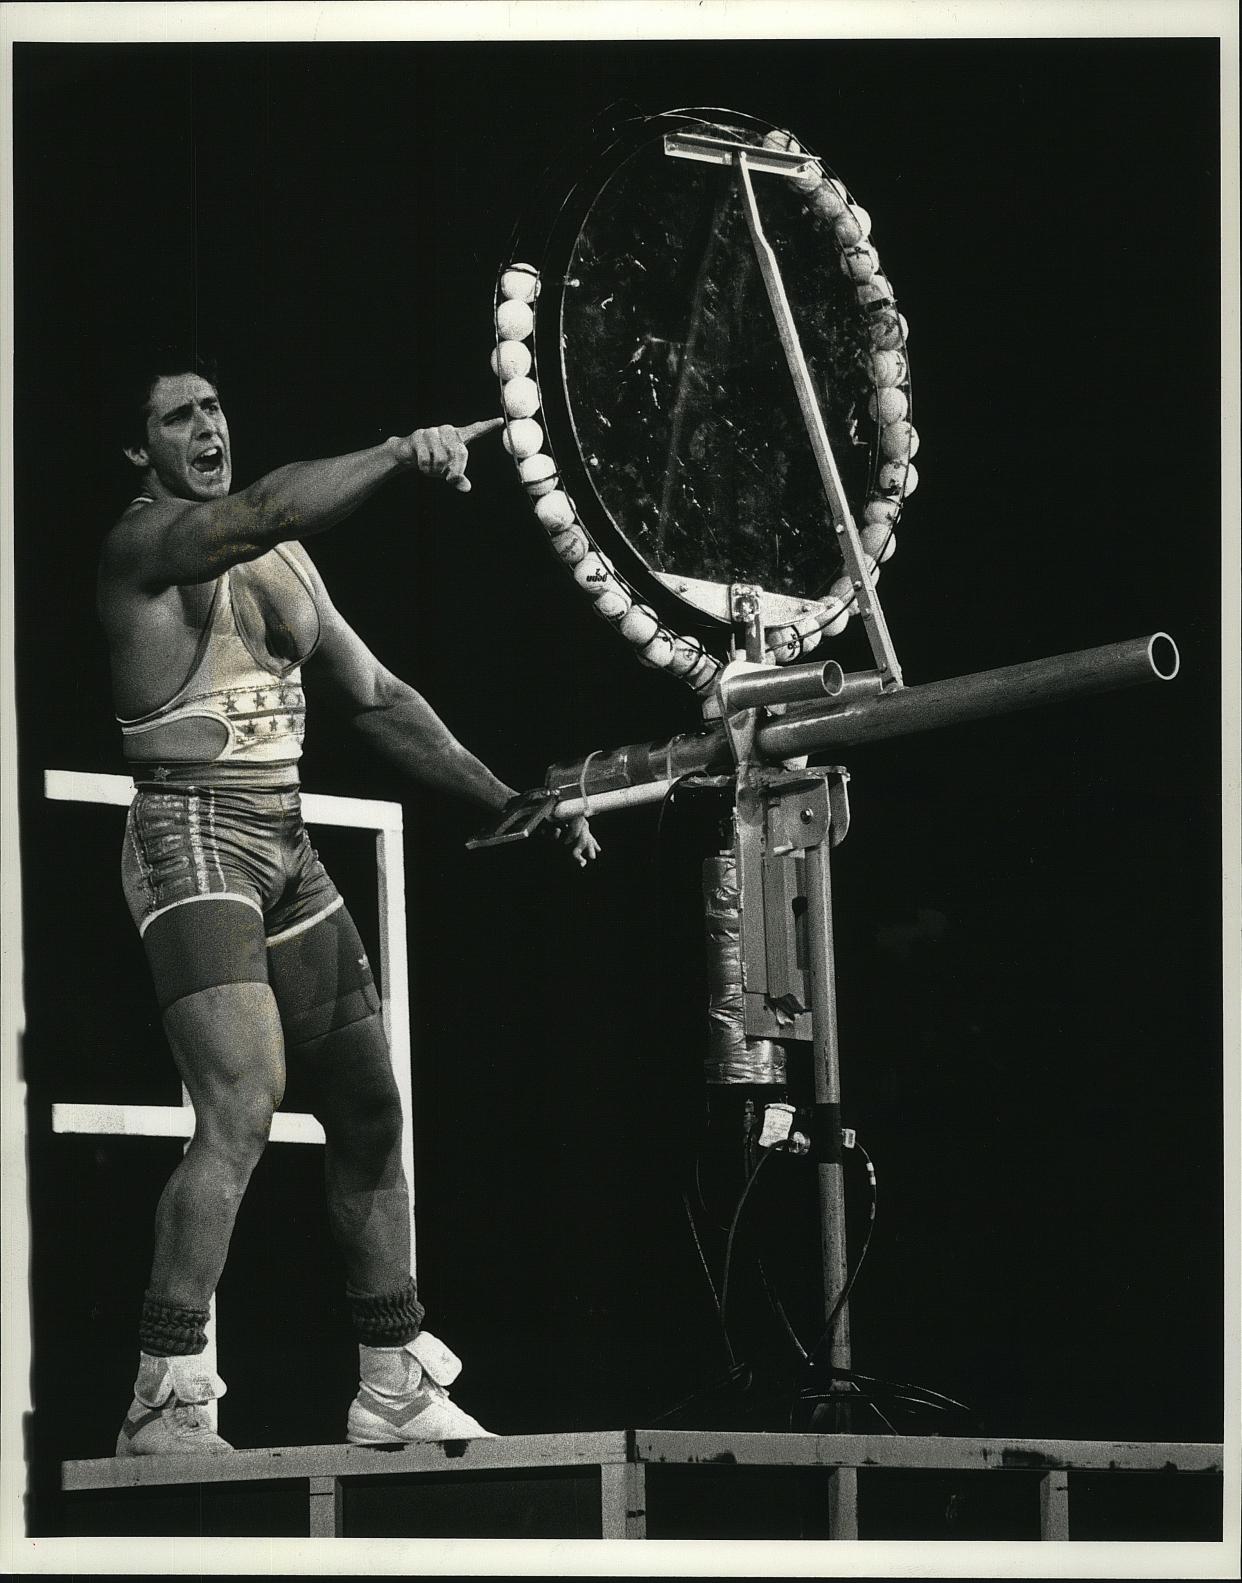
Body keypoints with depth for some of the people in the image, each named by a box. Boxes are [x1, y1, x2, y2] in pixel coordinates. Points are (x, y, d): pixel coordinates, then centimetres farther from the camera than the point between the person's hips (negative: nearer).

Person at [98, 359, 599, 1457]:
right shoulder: (146, 543, -7)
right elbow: (267, 510, -27)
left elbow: (375, 696, 23)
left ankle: (394, 1384, 20)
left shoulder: (284, 562, 19)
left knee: (369, 1111, 9)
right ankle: (167, 1399, -23)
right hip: (192, 839, -8)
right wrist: (401, 455, -37)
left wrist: (507, 801, 19)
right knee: (242, 1109, -23)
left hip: (287, 851, 8)